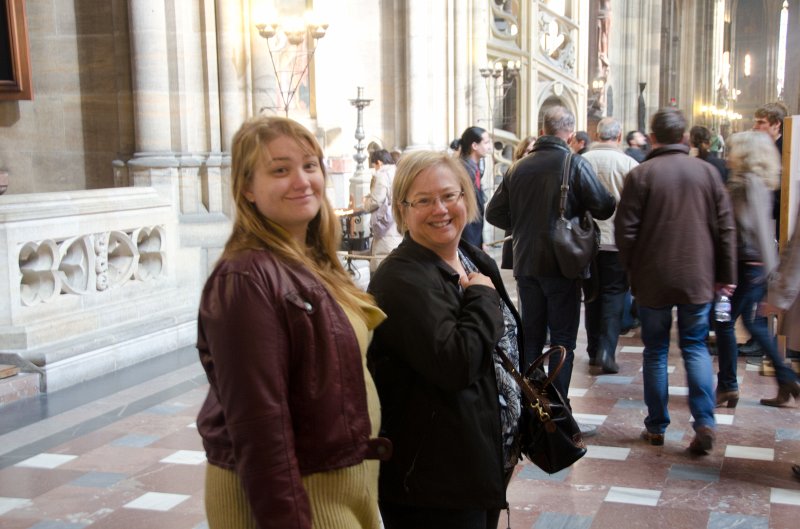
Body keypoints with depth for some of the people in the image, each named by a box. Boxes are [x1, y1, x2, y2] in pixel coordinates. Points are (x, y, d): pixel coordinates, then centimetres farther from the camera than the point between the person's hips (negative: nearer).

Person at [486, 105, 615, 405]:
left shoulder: (519, 167, 3)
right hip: (562, 265, -4)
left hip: (525, 265, 4)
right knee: (562, 339, 4)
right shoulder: (575, 164, -11)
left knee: (530, 336, 15)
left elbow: (494, 213, 5)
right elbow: (604, 208, -11)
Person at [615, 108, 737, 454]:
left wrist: (632, 270, 6)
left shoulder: (640, 174, -8)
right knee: (696, 347, 12)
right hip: (697, 279, 2)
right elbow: (725, 228, 3)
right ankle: (704, 421, -2)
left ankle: (656, 427, 16)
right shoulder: (707, 172, 1)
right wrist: (725, 275, 10)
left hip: (652, 280, -2)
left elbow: (625, 230, -9)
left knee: (656, 351, 10)